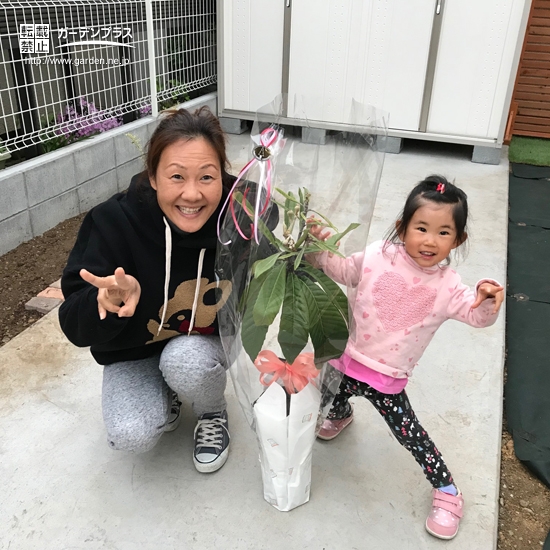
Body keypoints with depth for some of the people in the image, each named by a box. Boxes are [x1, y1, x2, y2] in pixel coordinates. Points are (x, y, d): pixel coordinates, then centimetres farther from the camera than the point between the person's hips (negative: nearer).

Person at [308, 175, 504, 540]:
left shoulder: (446, 286, -13)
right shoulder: (378, 256, -9)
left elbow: (476, 315, -18)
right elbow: (343, 270, 5)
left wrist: (485, 302, -40)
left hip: (387, 379, -2)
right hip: (347, 357, 3)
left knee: (411, 436, 3)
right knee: (330, 399, 25)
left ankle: (447, 491, 28)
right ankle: (342, 416, 64)